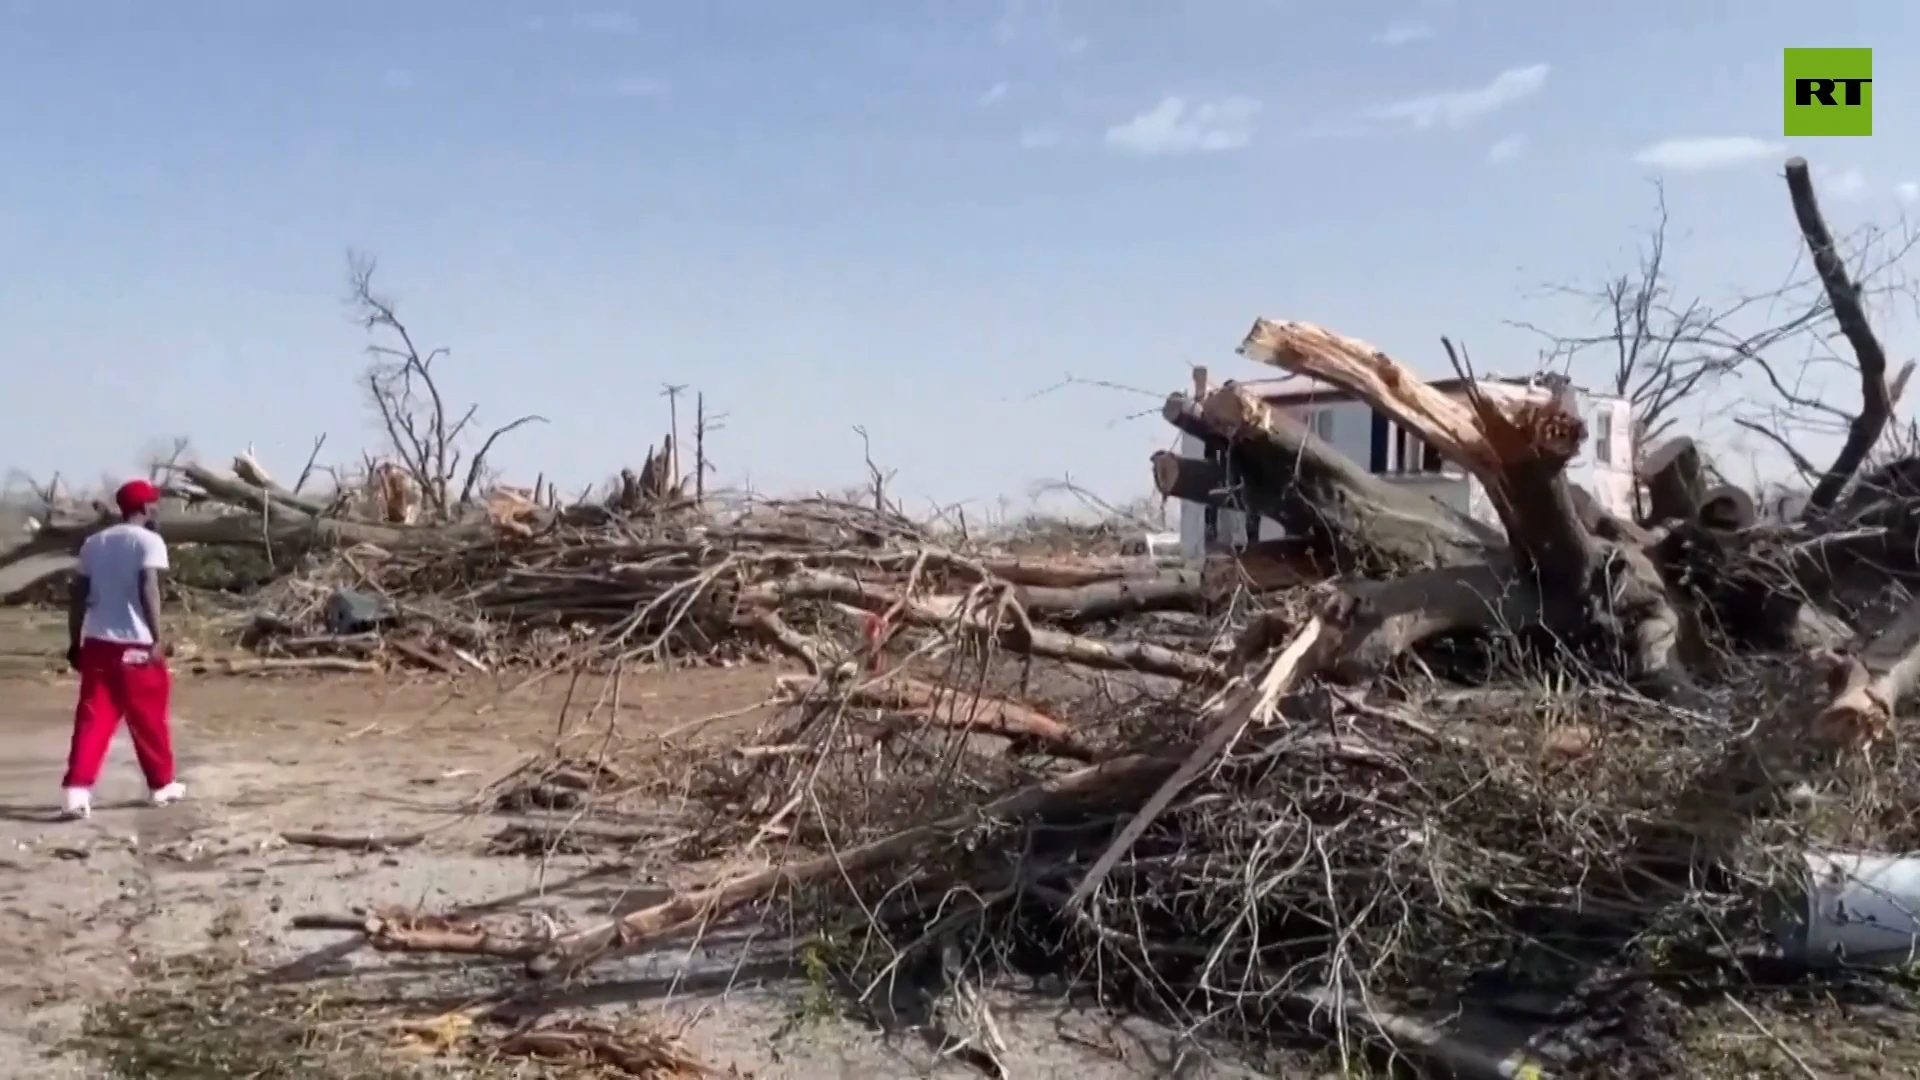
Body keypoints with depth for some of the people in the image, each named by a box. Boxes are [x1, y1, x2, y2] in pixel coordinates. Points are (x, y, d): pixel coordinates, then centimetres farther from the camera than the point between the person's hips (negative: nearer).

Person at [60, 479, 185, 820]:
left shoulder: (94, 542, 14)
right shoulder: (148, 541, -6)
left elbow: (78, 595, 13)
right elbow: (148, 590, -17)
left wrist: (74, 641, 18)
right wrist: (157, 639, -18)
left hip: (97, 642, 5)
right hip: (136, 644, -5)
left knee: (92, 717, 4)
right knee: (149, 717, 8)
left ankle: (77, 789, -8)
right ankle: (162, 784, 20)